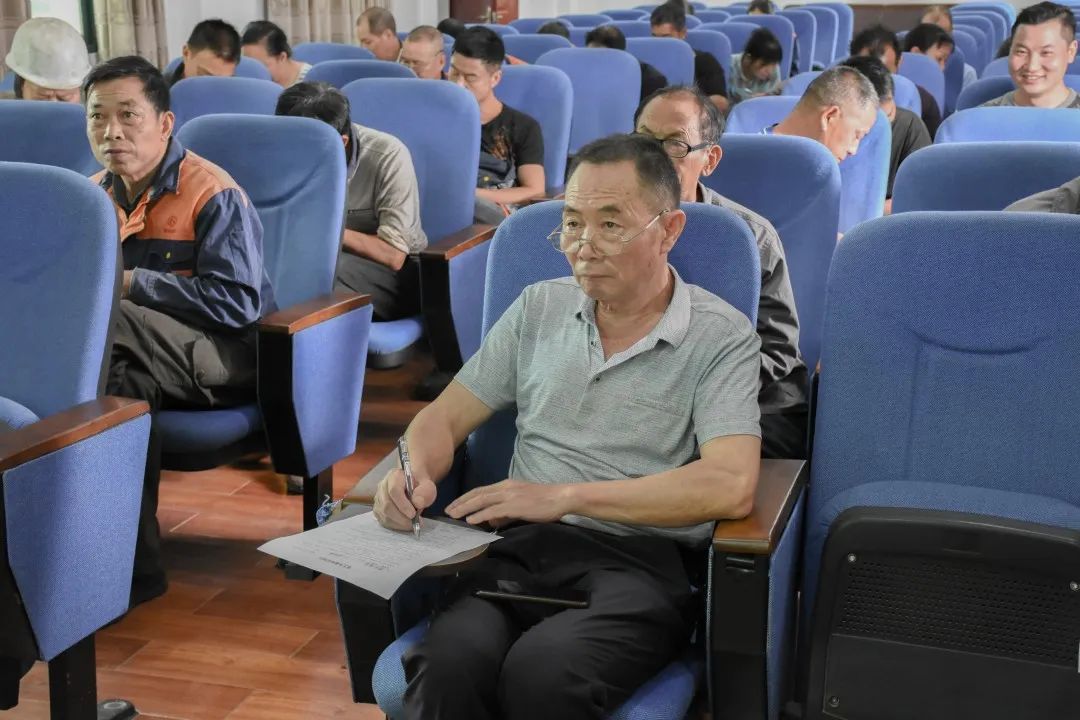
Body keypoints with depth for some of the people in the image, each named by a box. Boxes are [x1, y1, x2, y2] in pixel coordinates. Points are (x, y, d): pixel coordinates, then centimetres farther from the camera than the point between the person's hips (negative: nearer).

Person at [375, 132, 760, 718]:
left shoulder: (722, 336, 1)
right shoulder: (538, 308, 15)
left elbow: (730, 486, -14)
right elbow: (446, 416, 18)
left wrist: (564, 496, -16)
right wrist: (416, 473, -7)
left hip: (639, 560, -3)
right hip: (521, 545, 3)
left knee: (542, 671, -35)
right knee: (447, 664, -31)